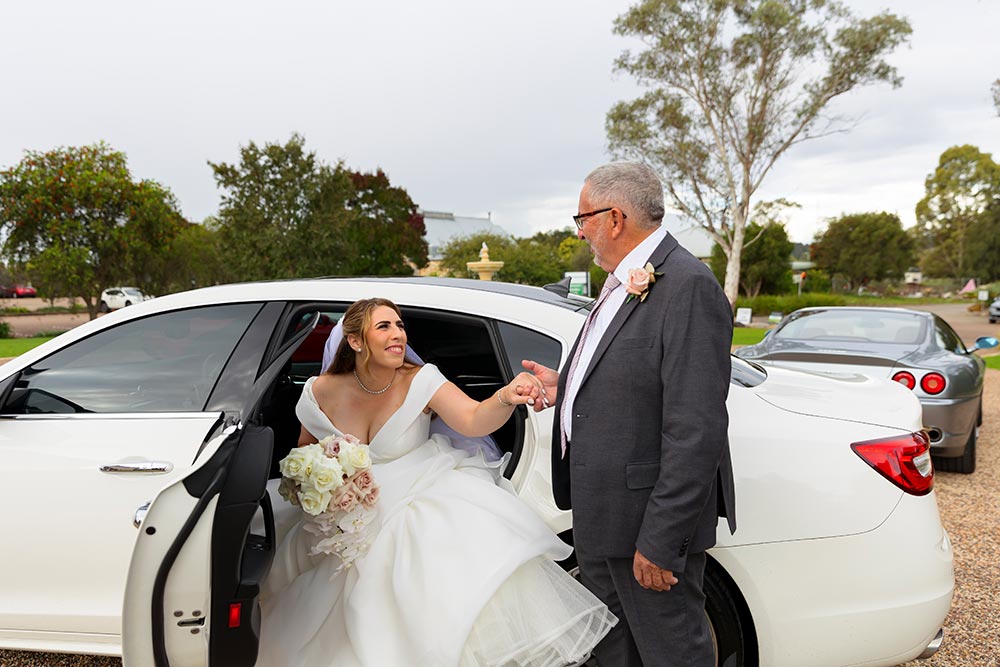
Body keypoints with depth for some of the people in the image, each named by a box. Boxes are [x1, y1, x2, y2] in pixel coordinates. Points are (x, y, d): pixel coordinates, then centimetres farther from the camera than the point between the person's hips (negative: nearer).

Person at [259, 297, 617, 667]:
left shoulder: (420, 380, -13)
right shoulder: (322, 393, -7)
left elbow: (473, 419, -30)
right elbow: (305, 449, 13)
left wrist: (506, 398, -50)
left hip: (420, 497, -1)